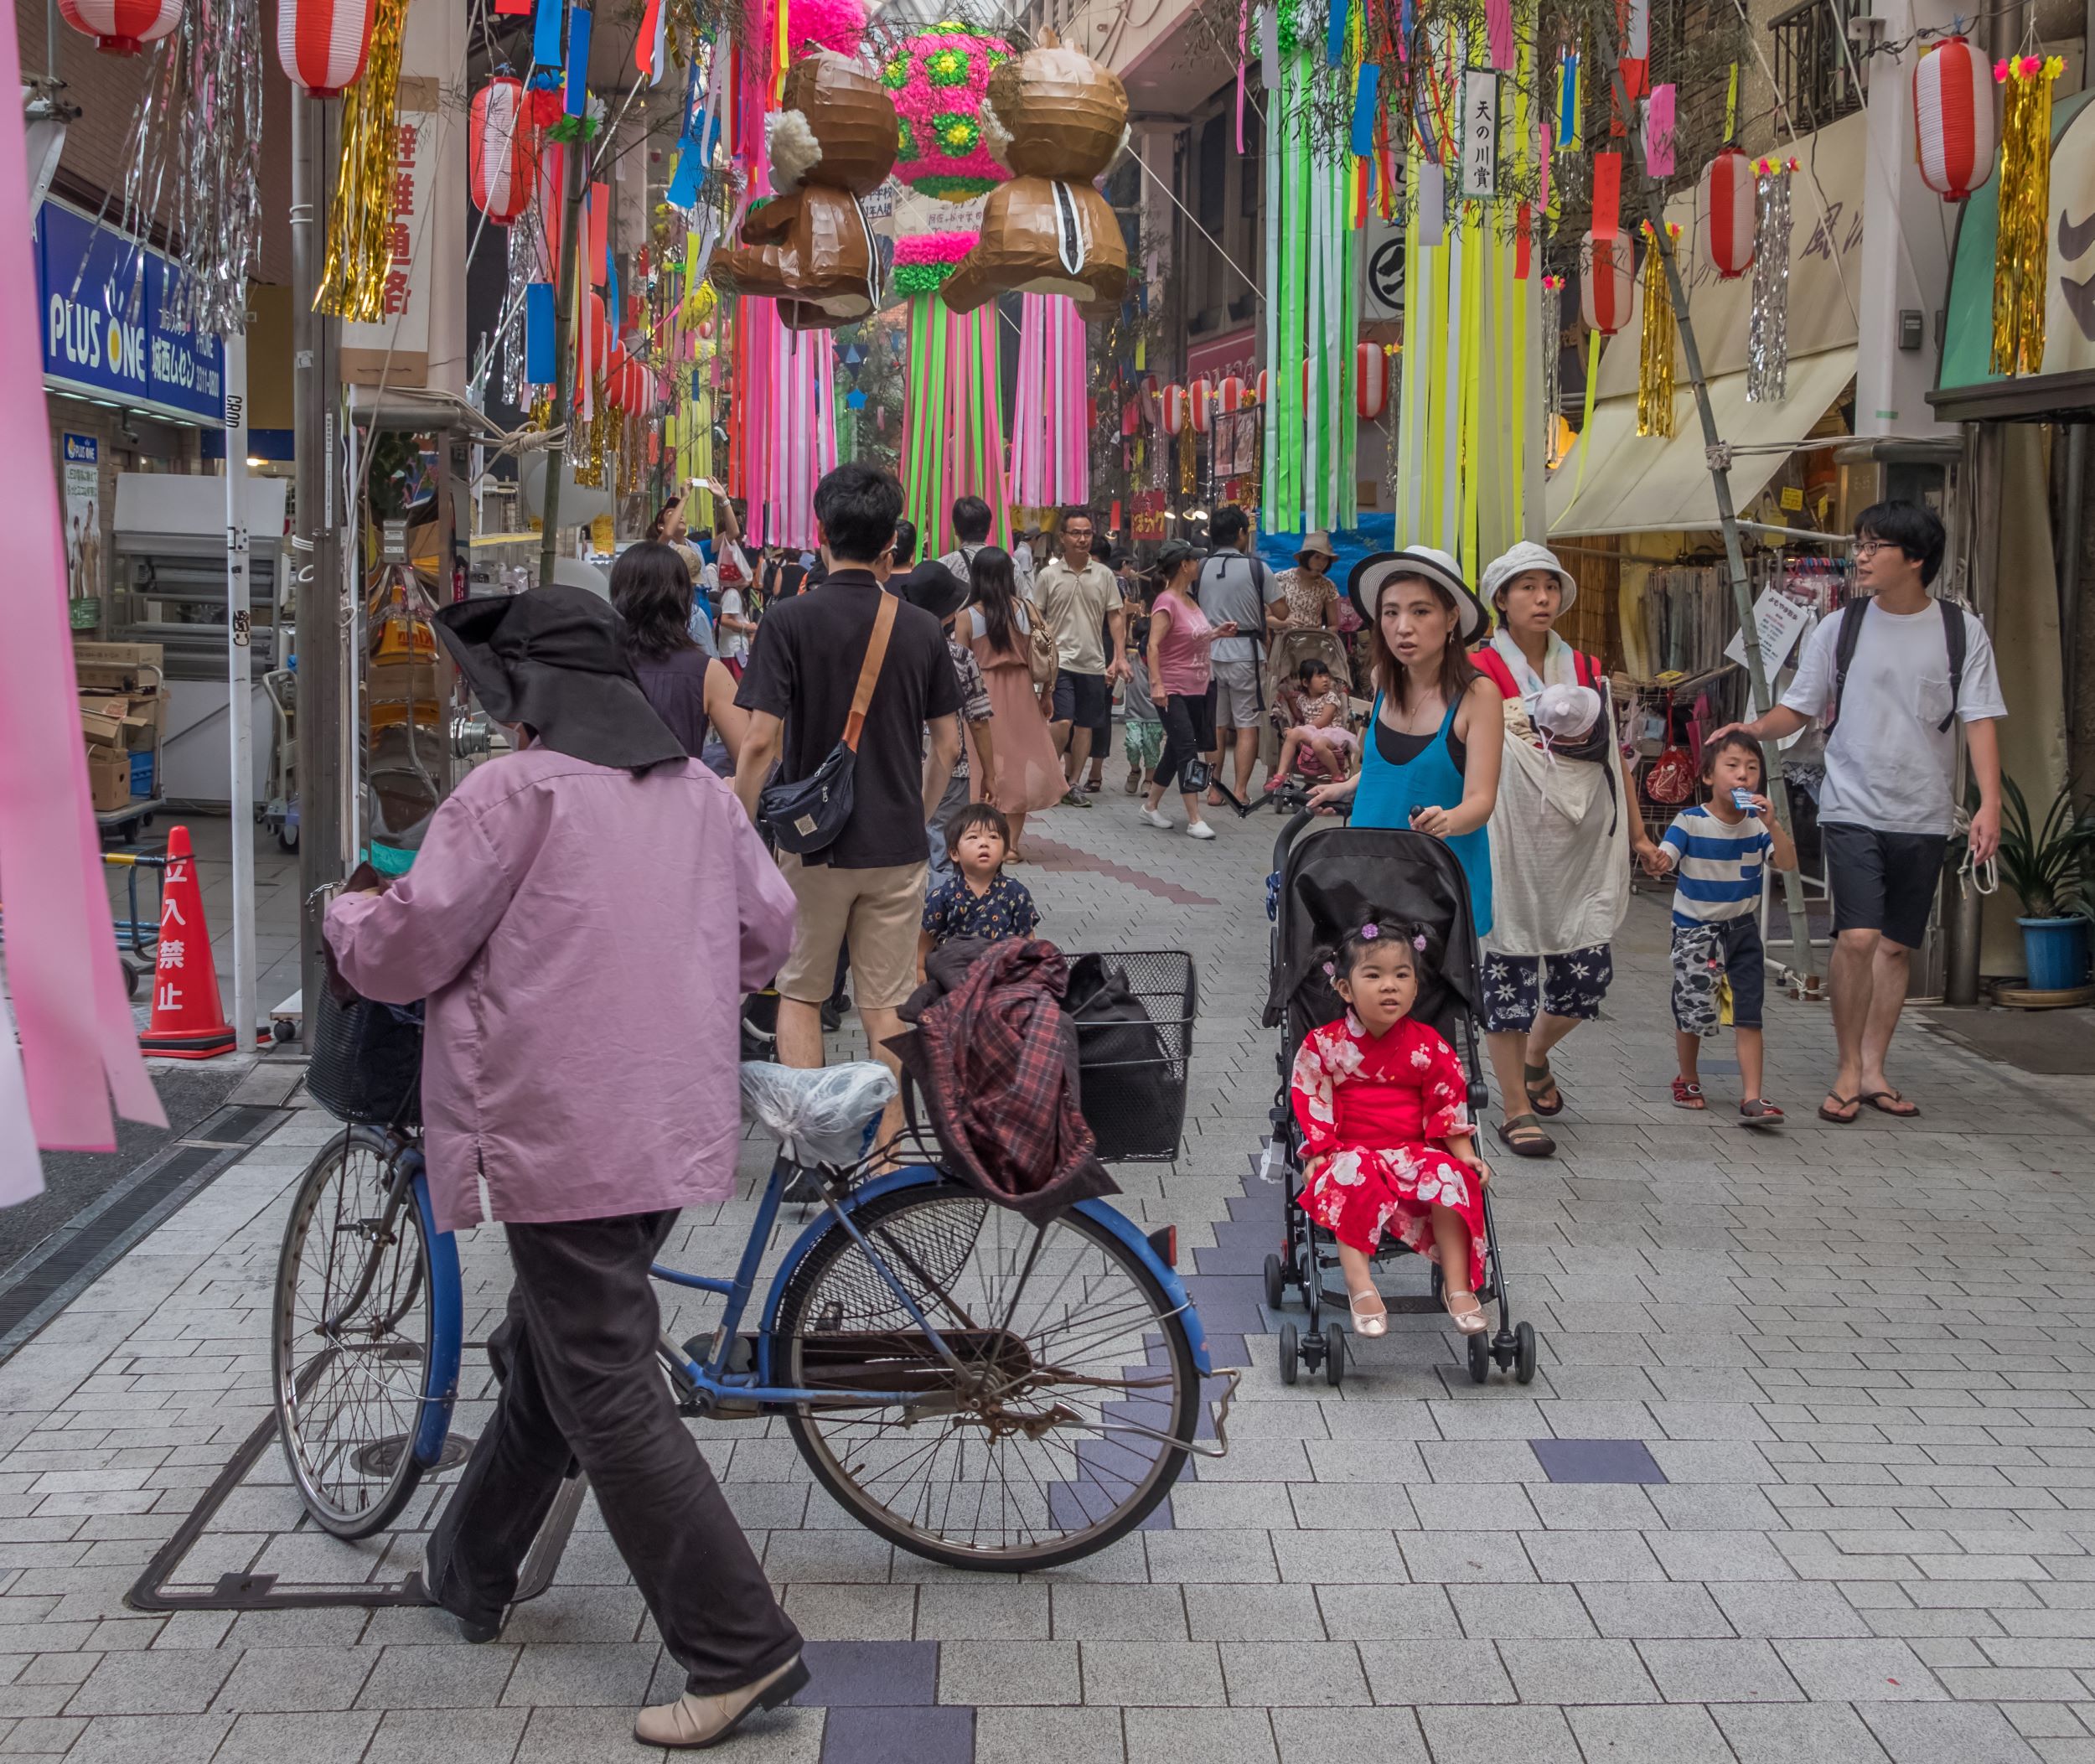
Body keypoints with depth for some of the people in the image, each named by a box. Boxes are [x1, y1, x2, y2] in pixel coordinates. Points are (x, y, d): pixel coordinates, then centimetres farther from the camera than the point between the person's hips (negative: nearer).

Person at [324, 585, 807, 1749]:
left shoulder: (514, 792, -11)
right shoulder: (700, 792, 10)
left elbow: (406, 952, -10)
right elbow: (770, 934, 17)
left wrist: (347, 915, 12)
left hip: (564, 1138, -8)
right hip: (677, 1128, 8)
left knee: (611, 1401, -3)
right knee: (546, 1356, 24)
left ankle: (742, 1651, -3)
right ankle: (472, 1571, 41)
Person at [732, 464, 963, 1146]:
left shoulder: (789, 621, -11)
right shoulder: (921, 629, 0)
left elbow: (761, 743, -14)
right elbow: (948, 745, 6)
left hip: (812, 841, -2)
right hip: (897, 844, 2)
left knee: (801, 993, 13)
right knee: (886, 1004, 9)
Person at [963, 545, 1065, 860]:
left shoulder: (968, 616, -6)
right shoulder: (1026, 610, -2)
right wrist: (1046, 693, 4)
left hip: (982, 693, -1)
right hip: (1020, 693, 1)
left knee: (987, 767, 5)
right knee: (1019, 763, 9)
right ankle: (1011, 842, 7)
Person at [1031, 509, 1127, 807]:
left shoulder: (1104, 575, 7)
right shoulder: (1048, 576, 0)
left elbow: (1116, 617, 9)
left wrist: (1118, 657, 0)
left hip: (1093, 663, 3)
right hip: (1059, 661, -3)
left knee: (1085, 726, 6)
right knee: (1063, 723, -14)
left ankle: (1073, 784, 16)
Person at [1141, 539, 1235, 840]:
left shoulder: (1189, 599, 12)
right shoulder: (1166, 602, -15)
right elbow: (1153, 646, -22)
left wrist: (1217, 633, 11)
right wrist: (1156, 683, -30)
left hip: (1198, 688, 9)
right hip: (1174, 691, -9)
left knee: (1176, 749, 15)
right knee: (1187, 750, -10)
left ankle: (1151, 806, 27)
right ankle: (1194, 820, -9)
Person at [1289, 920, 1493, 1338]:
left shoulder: (1427, 1045, 3)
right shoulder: (1324, 1045, -3)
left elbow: (1449, 1103, 6)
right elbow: (1311, 1104, -2)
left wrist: (1466, 1156, -4)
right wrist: (1318, 1156, -13)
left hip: (1416, 1153, 2)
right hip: (1353, 1154, -2)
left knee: (1449, 1176, -26)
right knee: (1352, 1180, -34)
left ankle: (1458, 1285, -21)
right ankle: (1360, 1285, -36)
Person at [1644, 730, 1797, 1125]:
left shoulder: (1758, 823, -4)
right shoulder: (1690, 822, -13)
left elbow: (1788, 863, -14)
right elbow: (1665, 857, -27)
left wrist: (1770, 825, -28)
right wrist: (1654, 862, -51)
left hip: (1743, 927, 2)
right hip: (1695, 928, -2)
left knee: (1748, 1015, -2)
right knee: (1692, 1008, 4)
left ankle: (1752, 1098, -3)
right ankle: (1688, 1080, 29)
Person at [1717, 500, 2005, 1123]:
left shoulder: (1961, 631, 1)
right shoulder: (1840, 628, 2)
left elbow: (1980, 720, -1)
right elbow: (1799, 709, 7)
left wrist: (1989, 802, -12)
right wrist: (1756, 729, -15)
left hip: (1923, 815, 1)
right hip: (1852, 808, -1)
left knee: (1897, 946, 7)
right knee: (1858, 936, -15)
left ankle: (1873, 1071, 17)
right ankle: (1847, 1070, -1)